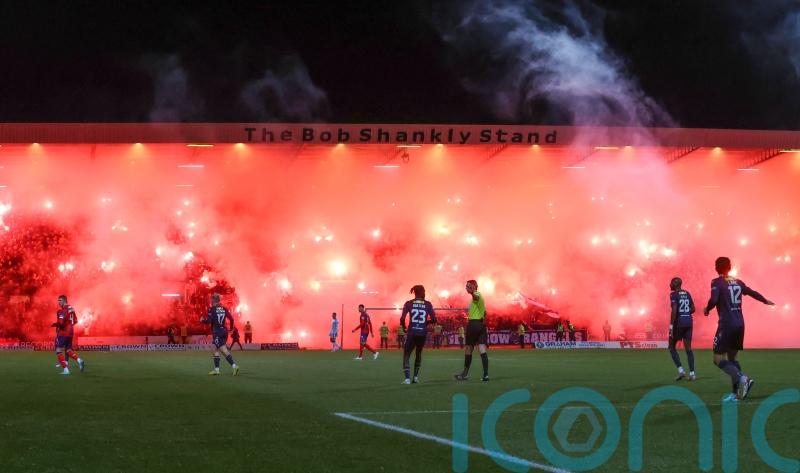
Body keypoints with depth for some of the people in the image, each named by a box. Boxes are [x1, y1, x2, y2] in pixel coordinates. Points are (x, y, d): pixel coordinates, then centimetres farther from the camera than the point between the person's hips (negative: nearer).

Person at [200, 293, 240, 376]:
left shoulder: (212, 309, -9)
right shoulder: (224, 309, 8)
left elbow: (209, 321, -15)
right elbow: (231, 318, 5)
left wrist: (202, 320, 5)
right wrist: (231, 328, 20)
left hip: (217, 332, -7)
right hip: (224, 330, 7)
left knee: (224, 351, -12)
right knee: (216, 350, 16)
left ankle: (234, 366, -24)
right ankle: (216, 369, 18)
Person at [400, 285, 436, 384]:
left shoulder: (408, 304, 0)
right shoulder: (428, 304, 3)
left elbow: (402, 318, -8)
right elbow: (434, 319, -2)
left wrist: (403, 327, 11)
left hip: (412, 332, -2)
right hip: (423, 333, 2)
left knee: (406, 354, 5)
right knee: (418, 353, 25)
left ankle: (407, 378, -13)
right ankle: (416, 376, 21)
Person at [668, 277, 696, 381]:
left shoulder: (674, 294, -9)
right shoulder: (687, 293, 11)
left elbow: (674, 310, -18)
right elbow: (693, 309, 13)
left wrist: (671, 325, -17)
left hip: (679, 323, -6)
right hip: (688, 322, 6)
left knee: (672, 347, 8)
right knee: (688, 347, 7)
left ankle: (680, 370, -6)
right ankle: (692, 373, 1)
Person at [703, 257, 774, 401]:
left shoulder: (717, 283, -6)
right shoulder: (738, 282, 12)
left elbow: (713, 300, -21)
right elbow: (752, 293, 26)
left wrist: (707, 309, 0)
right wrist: (766, 301, 44)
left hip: (726, 325, -7)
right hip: (740, 324, 7)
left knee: (719, 359, -5)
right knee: (732, 358, 16)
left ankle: (742, 378, -26)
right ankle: (736, 393, 9)